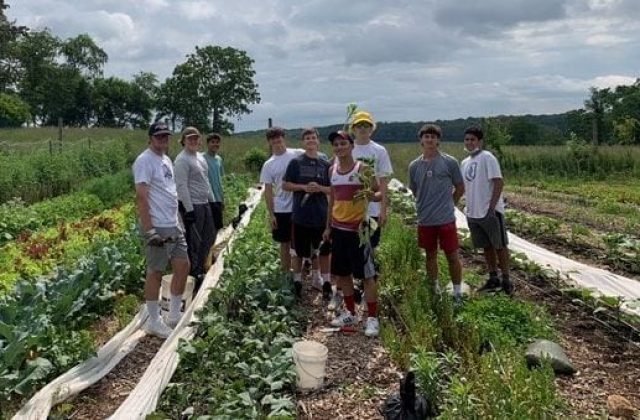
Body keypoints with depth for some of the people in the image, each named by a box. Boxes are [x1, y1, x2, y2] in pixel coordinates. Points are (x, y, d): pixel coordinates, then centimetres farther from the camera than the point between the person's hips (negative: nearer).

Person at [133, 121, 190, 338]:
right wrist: (148, 230, -24)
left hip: (174, 225, 9)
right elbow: (141, 197, -19)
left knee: (183, 266, 12)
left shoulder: (166, 159, 16)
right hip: (157, 227, -9)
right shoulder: (145, 161, -12)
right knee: (155, 272, 0)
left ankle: (174, 315, 24)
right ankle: (154, 321, 12)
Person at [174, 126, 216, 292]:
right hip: (192, 206, -9)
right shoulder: (182, 159, -12)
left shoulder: (200, 157, 15)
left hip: (205, 204, 9)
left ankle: (199, 268, 31)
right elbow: (182, 186, -18)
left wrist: (212, 200, 18)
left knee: (209, 236, 17)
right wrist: (189, 209, -21)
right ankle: (194, 274, 11)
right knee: (194, 242, -1)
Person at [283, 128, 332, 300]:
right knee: (299, 250, 8)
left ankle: (326, 282, 18)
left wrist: (319, 188, -12)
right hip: (301, 214, -2)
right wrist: (304, 187, -14)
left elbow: (333, 189, 7)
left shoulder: (325, 164, 6)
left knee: (324, 250, 7)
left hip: (321, 215, 2)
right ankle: (297, 281, 23)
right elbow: (285, 185, 0)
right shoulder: (295, 162, 0)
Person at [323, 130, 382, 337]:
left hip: (358, 227, -6)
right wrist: (328, 226, 16)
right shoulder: (332, 169, 8)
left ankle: (372, 318, 8)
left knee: (367, 274, -1)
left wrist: (371, 195, -31)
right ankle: (350, 313, 27)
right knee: (342, 273, 13)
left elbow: (379, 194, -7)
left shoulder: (362, 168, -9)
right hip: (338, 228, 6)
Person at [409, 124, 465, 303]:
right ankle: (435, 291, 29)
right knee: (431, 255, 14)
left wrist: (447, 204, 7)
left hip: (446, 219, -3)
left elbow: (460, 188, 3)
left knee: (452, 256, 2)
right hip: (425, 220, 3)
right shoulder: (414, 166, 2)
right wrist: (428, 206, 11)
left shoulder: (449, 162, -5)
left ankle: (457, 293, 15)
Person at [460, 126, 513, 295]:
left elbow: (499, 183, -16)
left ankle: (506, 280, 13)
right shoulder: (464, 162, 12)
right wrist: (468, 207, 11)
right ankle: (493, 279, 25)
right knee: (486, 247, 15)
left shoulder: (487, 158, -10)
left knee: (500, 246, 4)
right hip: (473, 213, 7)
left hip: (491, 212, -7)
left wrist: (492, 207, -20)